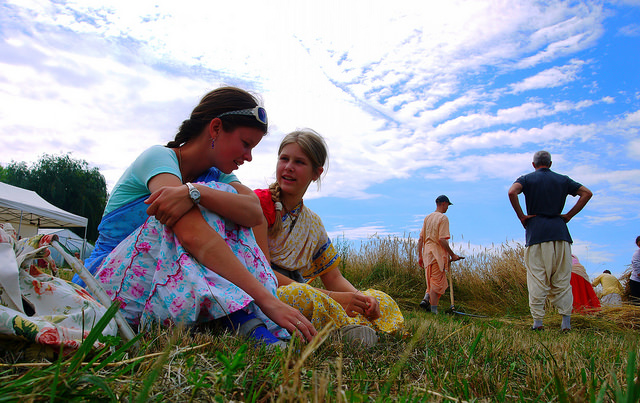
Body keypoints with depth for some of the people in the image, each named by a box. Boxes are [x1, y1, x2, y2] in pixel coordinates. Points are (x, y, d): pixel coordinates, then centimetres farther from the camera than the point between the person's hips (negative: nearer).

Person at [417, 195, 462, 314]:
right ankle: (433, 310, 0)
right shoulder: (443, 218, -9)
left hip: (427, 254, 7)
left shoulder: (427, 218, 13)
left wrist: (419, 256, 15)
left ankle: (426, 298, 1)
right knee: (437, 283, -2)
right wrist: (452, 255, -10)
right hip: (438, 255, -7)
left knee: (432, 281, 19)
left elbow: (420, 239, 12)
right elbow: (442, 240, -18)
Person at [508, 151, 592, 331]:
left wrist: (521, 216, -7)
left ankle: (538, 321, -2)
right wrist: (569, 215, 7)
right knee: (562, 278, 8)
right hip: (559, 231, 2)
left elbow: (512, 192, -15)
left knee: (537, 278, -1)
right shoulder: (563, 180, 14)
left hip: (536, 231, -2)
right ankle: (566, 320, 4)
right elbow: (587, 193, 9)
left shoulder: (527, 179, 6)